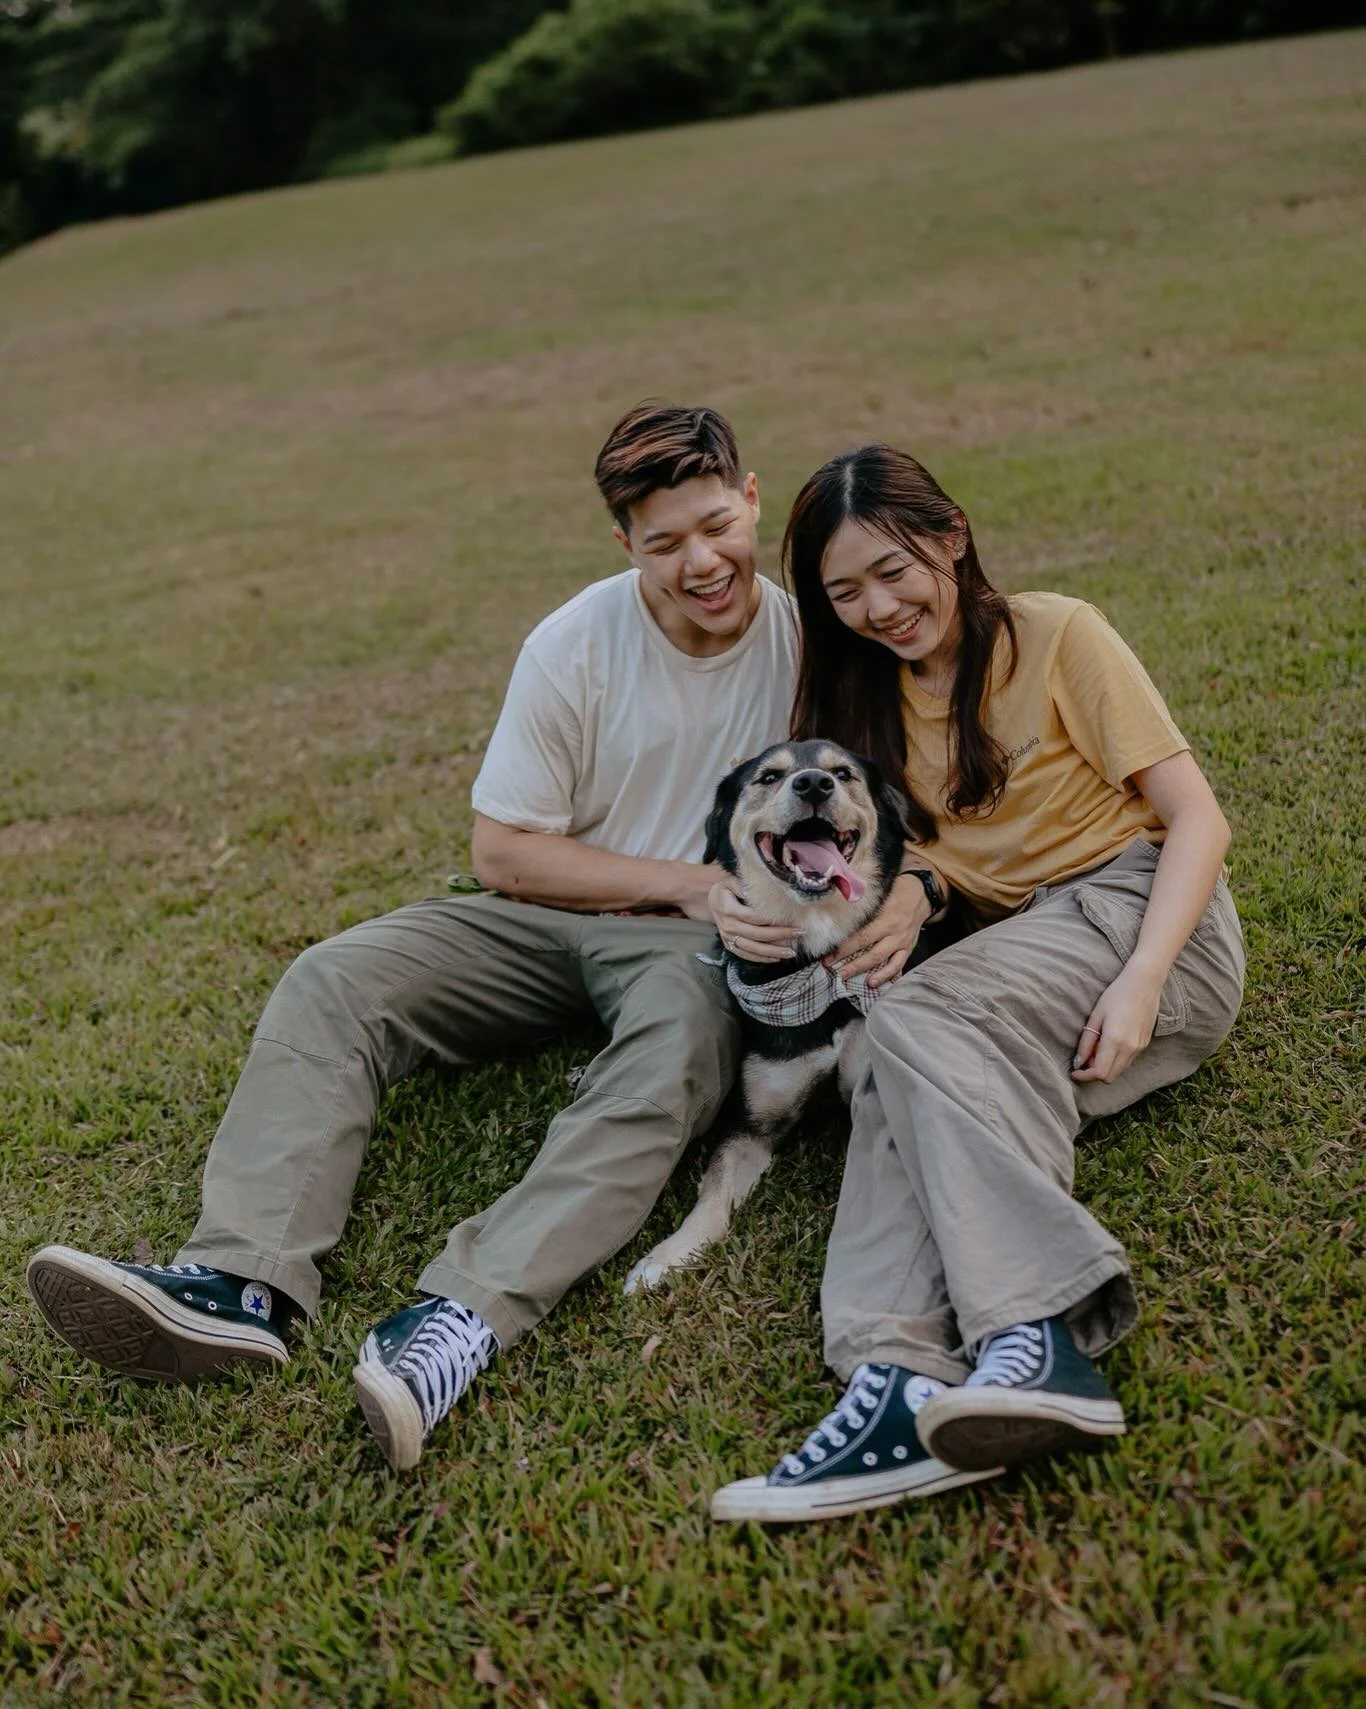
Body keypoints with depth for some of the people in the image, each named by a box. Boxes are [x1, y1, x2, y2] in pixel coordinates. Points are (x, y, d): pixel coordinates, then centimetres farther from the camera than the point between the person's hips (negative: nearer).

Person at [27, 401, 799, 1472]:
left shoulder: (811, 637, -6)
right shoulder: (576, 647, -7)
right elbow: (504, 854, -6)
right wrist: (681, 880, -13)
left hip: (701, 939, -2)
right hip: (549, 916, 3)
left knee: (677, 1052, -38)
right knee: (330, 983, -18)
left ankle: (465, 1317, -51)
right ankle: (244, 1281, -34)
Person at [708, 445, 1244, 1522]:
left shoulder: (1058, 637, -2)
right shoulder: (868, 696, 15)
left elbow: (1197, 817, -7)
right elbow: (928, 853, 12)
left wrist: (1138, 984, -22)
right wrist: (914, 889, -14)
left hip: (1148, 913, -5)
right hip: (1018, 951, 5)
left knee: (920, 1022, -33)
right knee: (903, 1079, -29)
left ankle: (1032, 1341, -49)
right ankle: (904, 1373, -51)